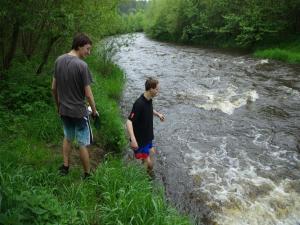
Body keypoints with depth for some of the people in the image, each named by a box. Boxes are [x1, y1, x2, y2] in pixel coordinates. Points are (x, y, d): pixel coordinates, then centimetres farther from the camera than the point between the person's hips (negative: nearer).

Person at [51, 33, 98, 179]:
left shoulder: (59, 60, -1)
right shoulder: (82, 65, -21)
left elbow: (53, 88, 6)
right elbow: (88, 95, -18)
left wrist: (58, 105, 19)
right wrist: (94, 110, -2)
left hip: (64, 110, 6)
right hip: (79, 111, -6)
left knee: (68, 138, 26)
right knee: (83, 144, 9)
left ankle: (65, 167, 36)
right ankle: (87, 174, 24)